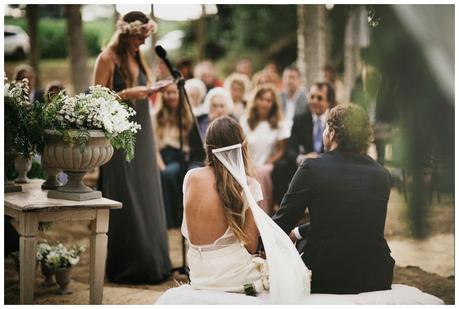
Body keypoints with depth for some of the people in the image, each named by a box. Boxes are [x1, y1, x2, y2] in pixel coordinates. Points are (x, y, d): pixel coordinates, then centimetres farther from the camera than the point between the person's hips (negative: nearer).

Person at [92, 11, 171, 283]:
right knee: (125, 202, -4)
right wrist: (127, 94, -20)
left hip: (141, 133, 7)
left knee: (146, 197, 8)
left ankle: (149, 261, 16)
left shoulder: (137, 57, 13)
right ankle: (126, 266, 4)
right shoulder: (108, 58, -8)